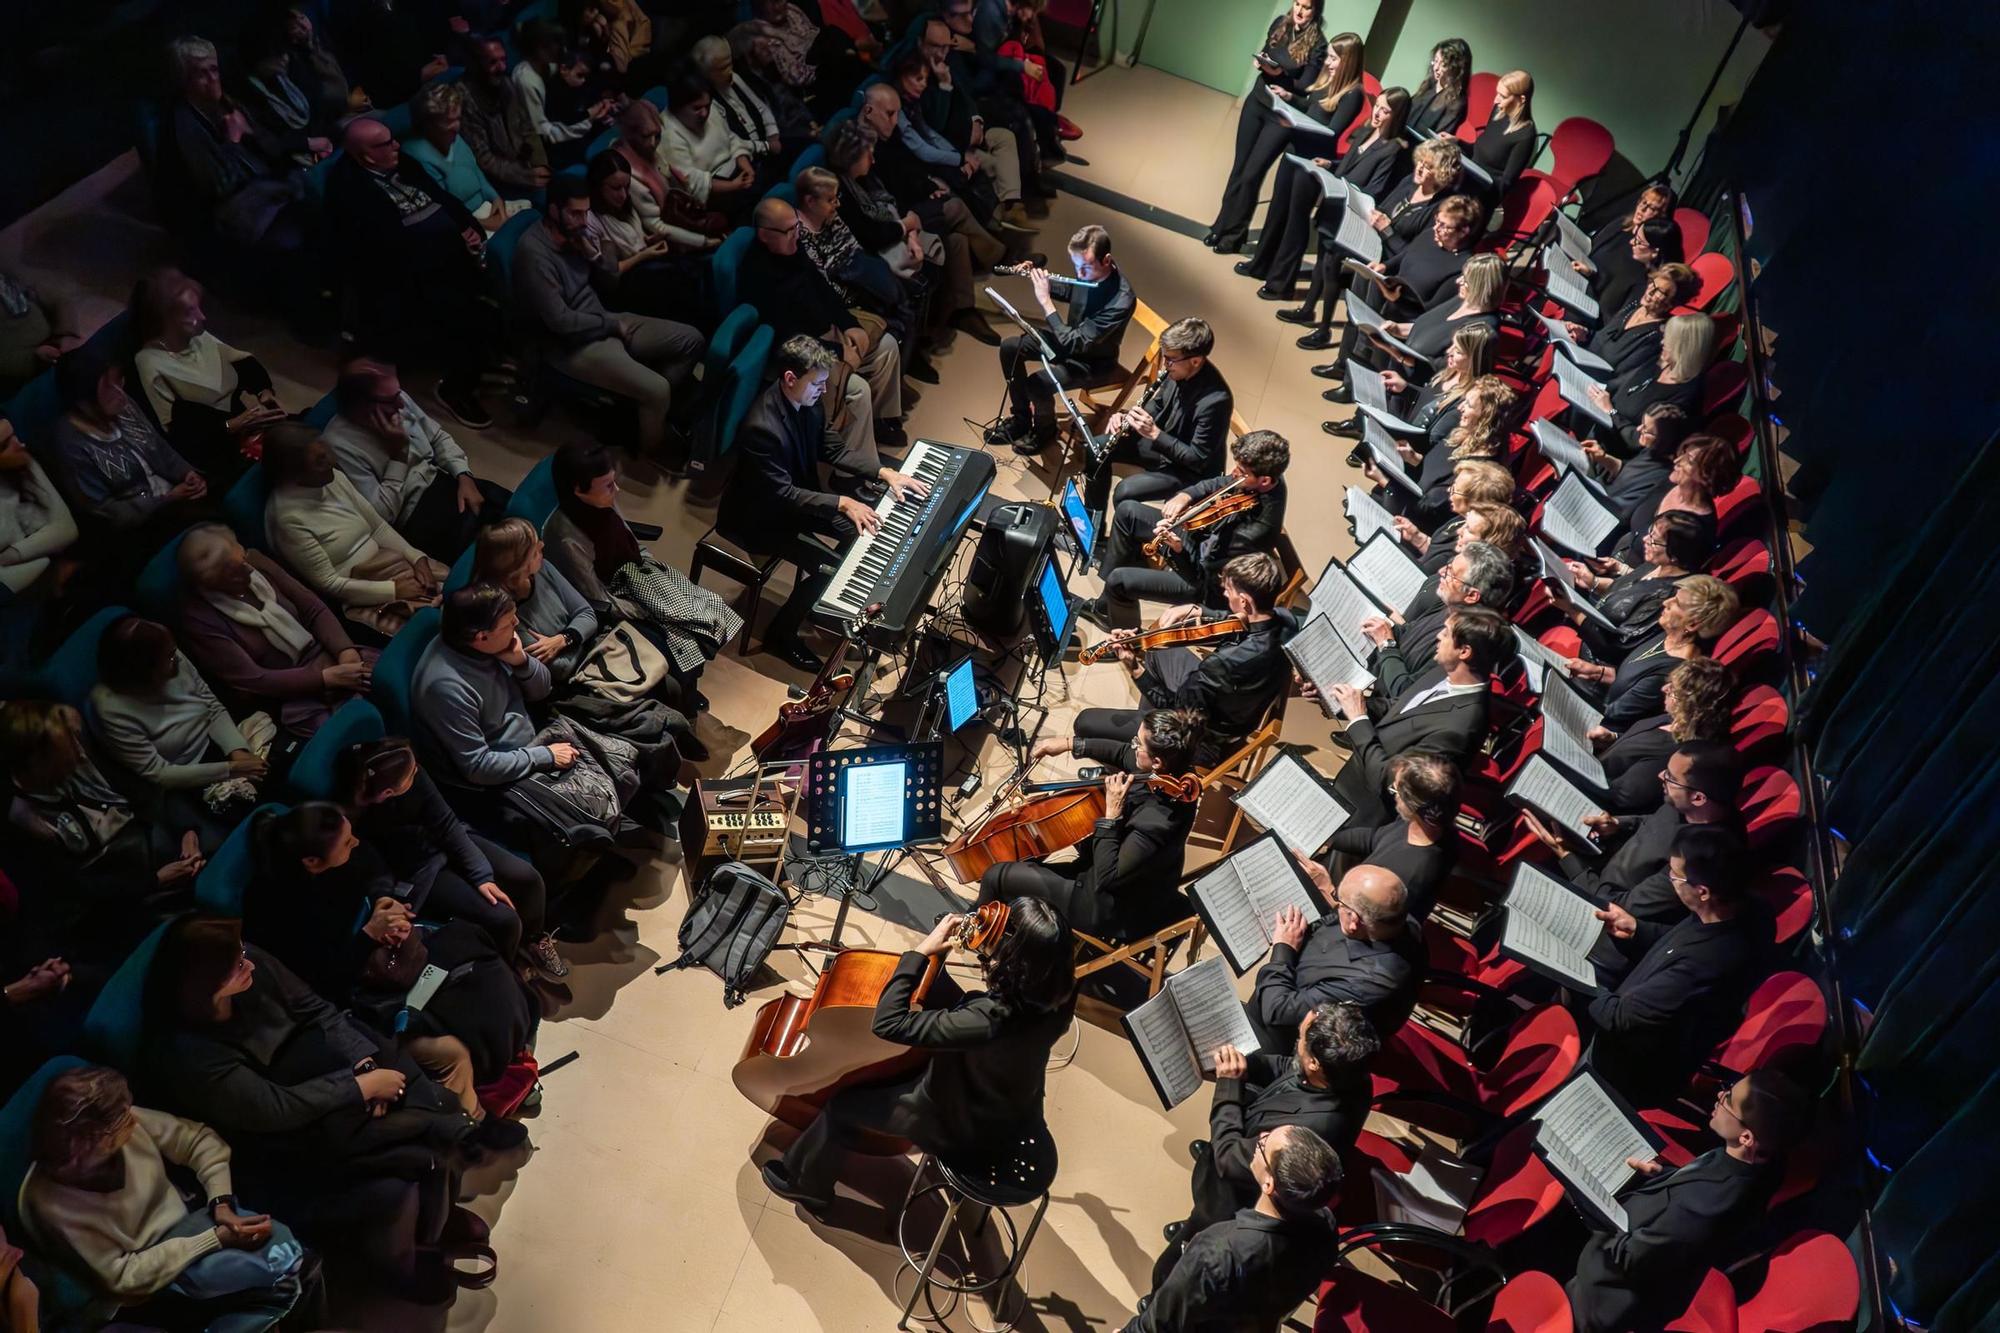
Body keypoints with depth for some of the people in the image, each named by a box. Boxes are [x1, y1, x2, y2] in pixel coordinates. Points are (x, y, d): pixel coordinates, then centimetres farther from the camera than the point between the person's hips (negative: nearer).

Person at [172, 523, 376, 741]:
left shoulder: (255, 561, -1)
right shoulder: (197, 618, -15)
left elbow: (314, 608, 3)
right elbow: (253, 680, -16)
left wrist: (345, 650, -14)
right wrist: (327, 677, -22)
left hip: (326, 657, 6)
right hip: (290, 698, -6)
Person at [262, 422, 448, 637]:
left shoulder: (333, 478, 2)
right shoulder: (289, 517, -18)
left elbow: (378, 526, 9)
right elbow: (329, 584, -15)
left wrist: (416, 557, -6)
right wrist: (393, 590, -18)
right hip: (365, 595, -7)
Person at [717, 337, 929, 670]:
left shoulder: (806, 401, -9)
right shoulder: (762, 428, -35)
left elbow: (835, 450, 2)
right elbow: (782, 495, -30)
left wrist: (885, 472, -10)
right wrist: (841, 503, -33)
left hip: (794, 496, 9)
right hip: (759, 518, -9)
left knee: (862, 531, 3)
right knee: (830, 567, -17)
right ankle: (780, 635, 4)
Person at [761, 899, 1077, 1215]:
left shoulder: (990, 1019, -43)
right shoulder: (1058, 991, -22)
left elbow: (887, 1023, -36)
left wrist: (921, 951, -30)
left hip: (961, 1125, -7)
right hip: (1008, 1110, 7)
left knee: (842, 1104, 12)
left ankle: (806, 1184, 41)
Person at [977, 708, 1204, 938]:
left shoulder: (1155, 822, -41)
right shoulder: (1177, 771, -17)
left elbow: (1107, 878, -31)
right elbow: (1123, 753, 3)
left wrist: (1112, 814, -35)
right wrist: (1070, 744, -1)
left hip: (1118, 912, -8)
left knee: (996, 877, 1)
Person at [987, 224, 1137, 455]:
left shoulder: (1121, 300, -36)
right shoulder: (1088, 272, -13)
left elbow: (1075, 344, -35)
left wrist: (1045, 301, -32)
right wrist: (1041, 282, -6)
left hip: (1093, 360, -8)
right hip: (1071, 336, 8)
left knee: (1037, 383, -27)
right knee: (1009, 347, 4)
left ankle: (1045, 431, 6)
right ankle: (1021, 418, 18)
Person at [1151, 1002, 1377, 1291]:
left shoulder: (1308, 1132, -46)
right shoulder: (1348, 1072, -25)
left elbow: (1229, 1159, -30)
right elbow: (1286, 1068, -4)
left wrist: (1229, 1083, -24)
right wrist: (1243, 1062, -21)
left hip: (1246, 1194, -7)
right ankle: (1198, 1228, 60)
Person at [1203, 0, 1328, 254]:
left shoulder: (1317, 43, -15)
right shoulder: (1280, 23, 0)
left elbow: (1306, 86, -15)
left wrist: (1281, 74, -32)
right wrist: (1260, 63, -9)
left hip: (1283, 115, -5)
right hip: (1256, 101, 5)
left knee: (1252, 174, -4)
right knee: (1239, 166, 11)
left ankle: (1233, 235, 9)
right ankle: (1221, 226, 23)